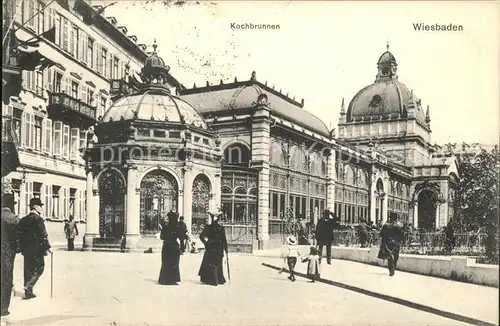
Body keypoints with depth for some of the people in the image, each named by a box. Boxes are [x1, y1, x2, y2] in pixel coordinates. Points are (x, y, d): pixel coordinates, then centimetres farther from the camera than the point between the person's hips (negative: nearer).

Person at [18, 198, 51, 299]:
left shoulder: (23, 220, 11)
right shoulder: (38, 219, -12)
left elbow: (20, 235, 14)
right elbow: (43, 235, -14)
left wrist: (22, 248, 19)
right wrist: (47, 247, -7)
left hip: (26, 249, 7)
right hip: (37, 249, -7)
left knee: (28, 269, 12)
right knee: (40, 267, 4)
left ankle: (28, 292, 15)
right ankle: (29, 285, -10)